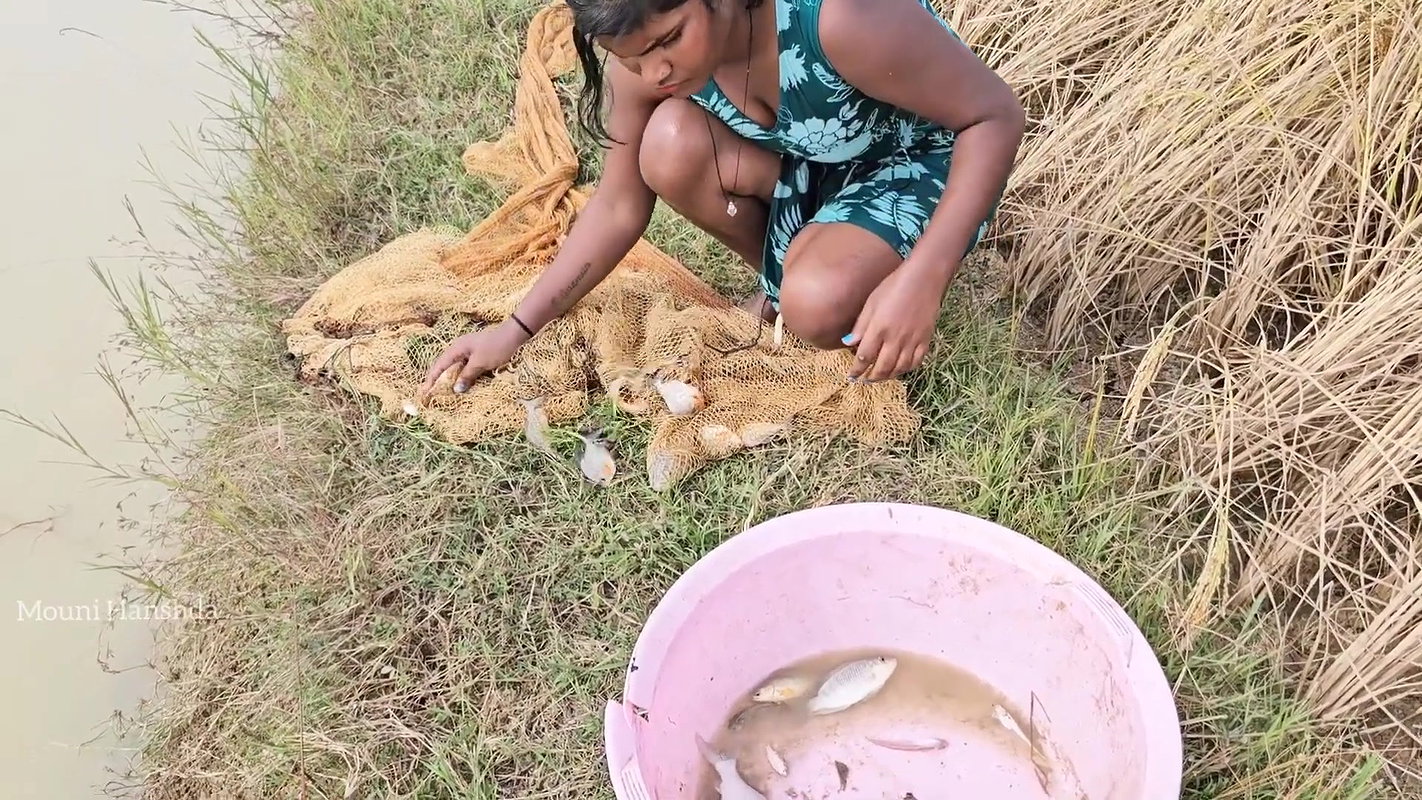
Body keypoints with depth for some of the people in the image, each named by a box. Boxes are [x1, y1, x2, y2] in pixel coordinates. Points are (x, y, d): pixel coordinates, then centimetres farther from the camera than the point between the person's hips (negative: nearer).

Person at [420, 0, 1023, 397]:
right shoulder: (643, 59, -19)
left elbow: (996, 116, -27)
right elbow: (618, 207, -6)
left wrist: (922, 277, -38)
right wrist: (517, 328, -9)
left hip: (922, 165, -5)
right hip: (811, 163, 6)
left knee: (817, 306, -34)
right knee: (670, 146, -24)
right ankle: (785, 276, 2)